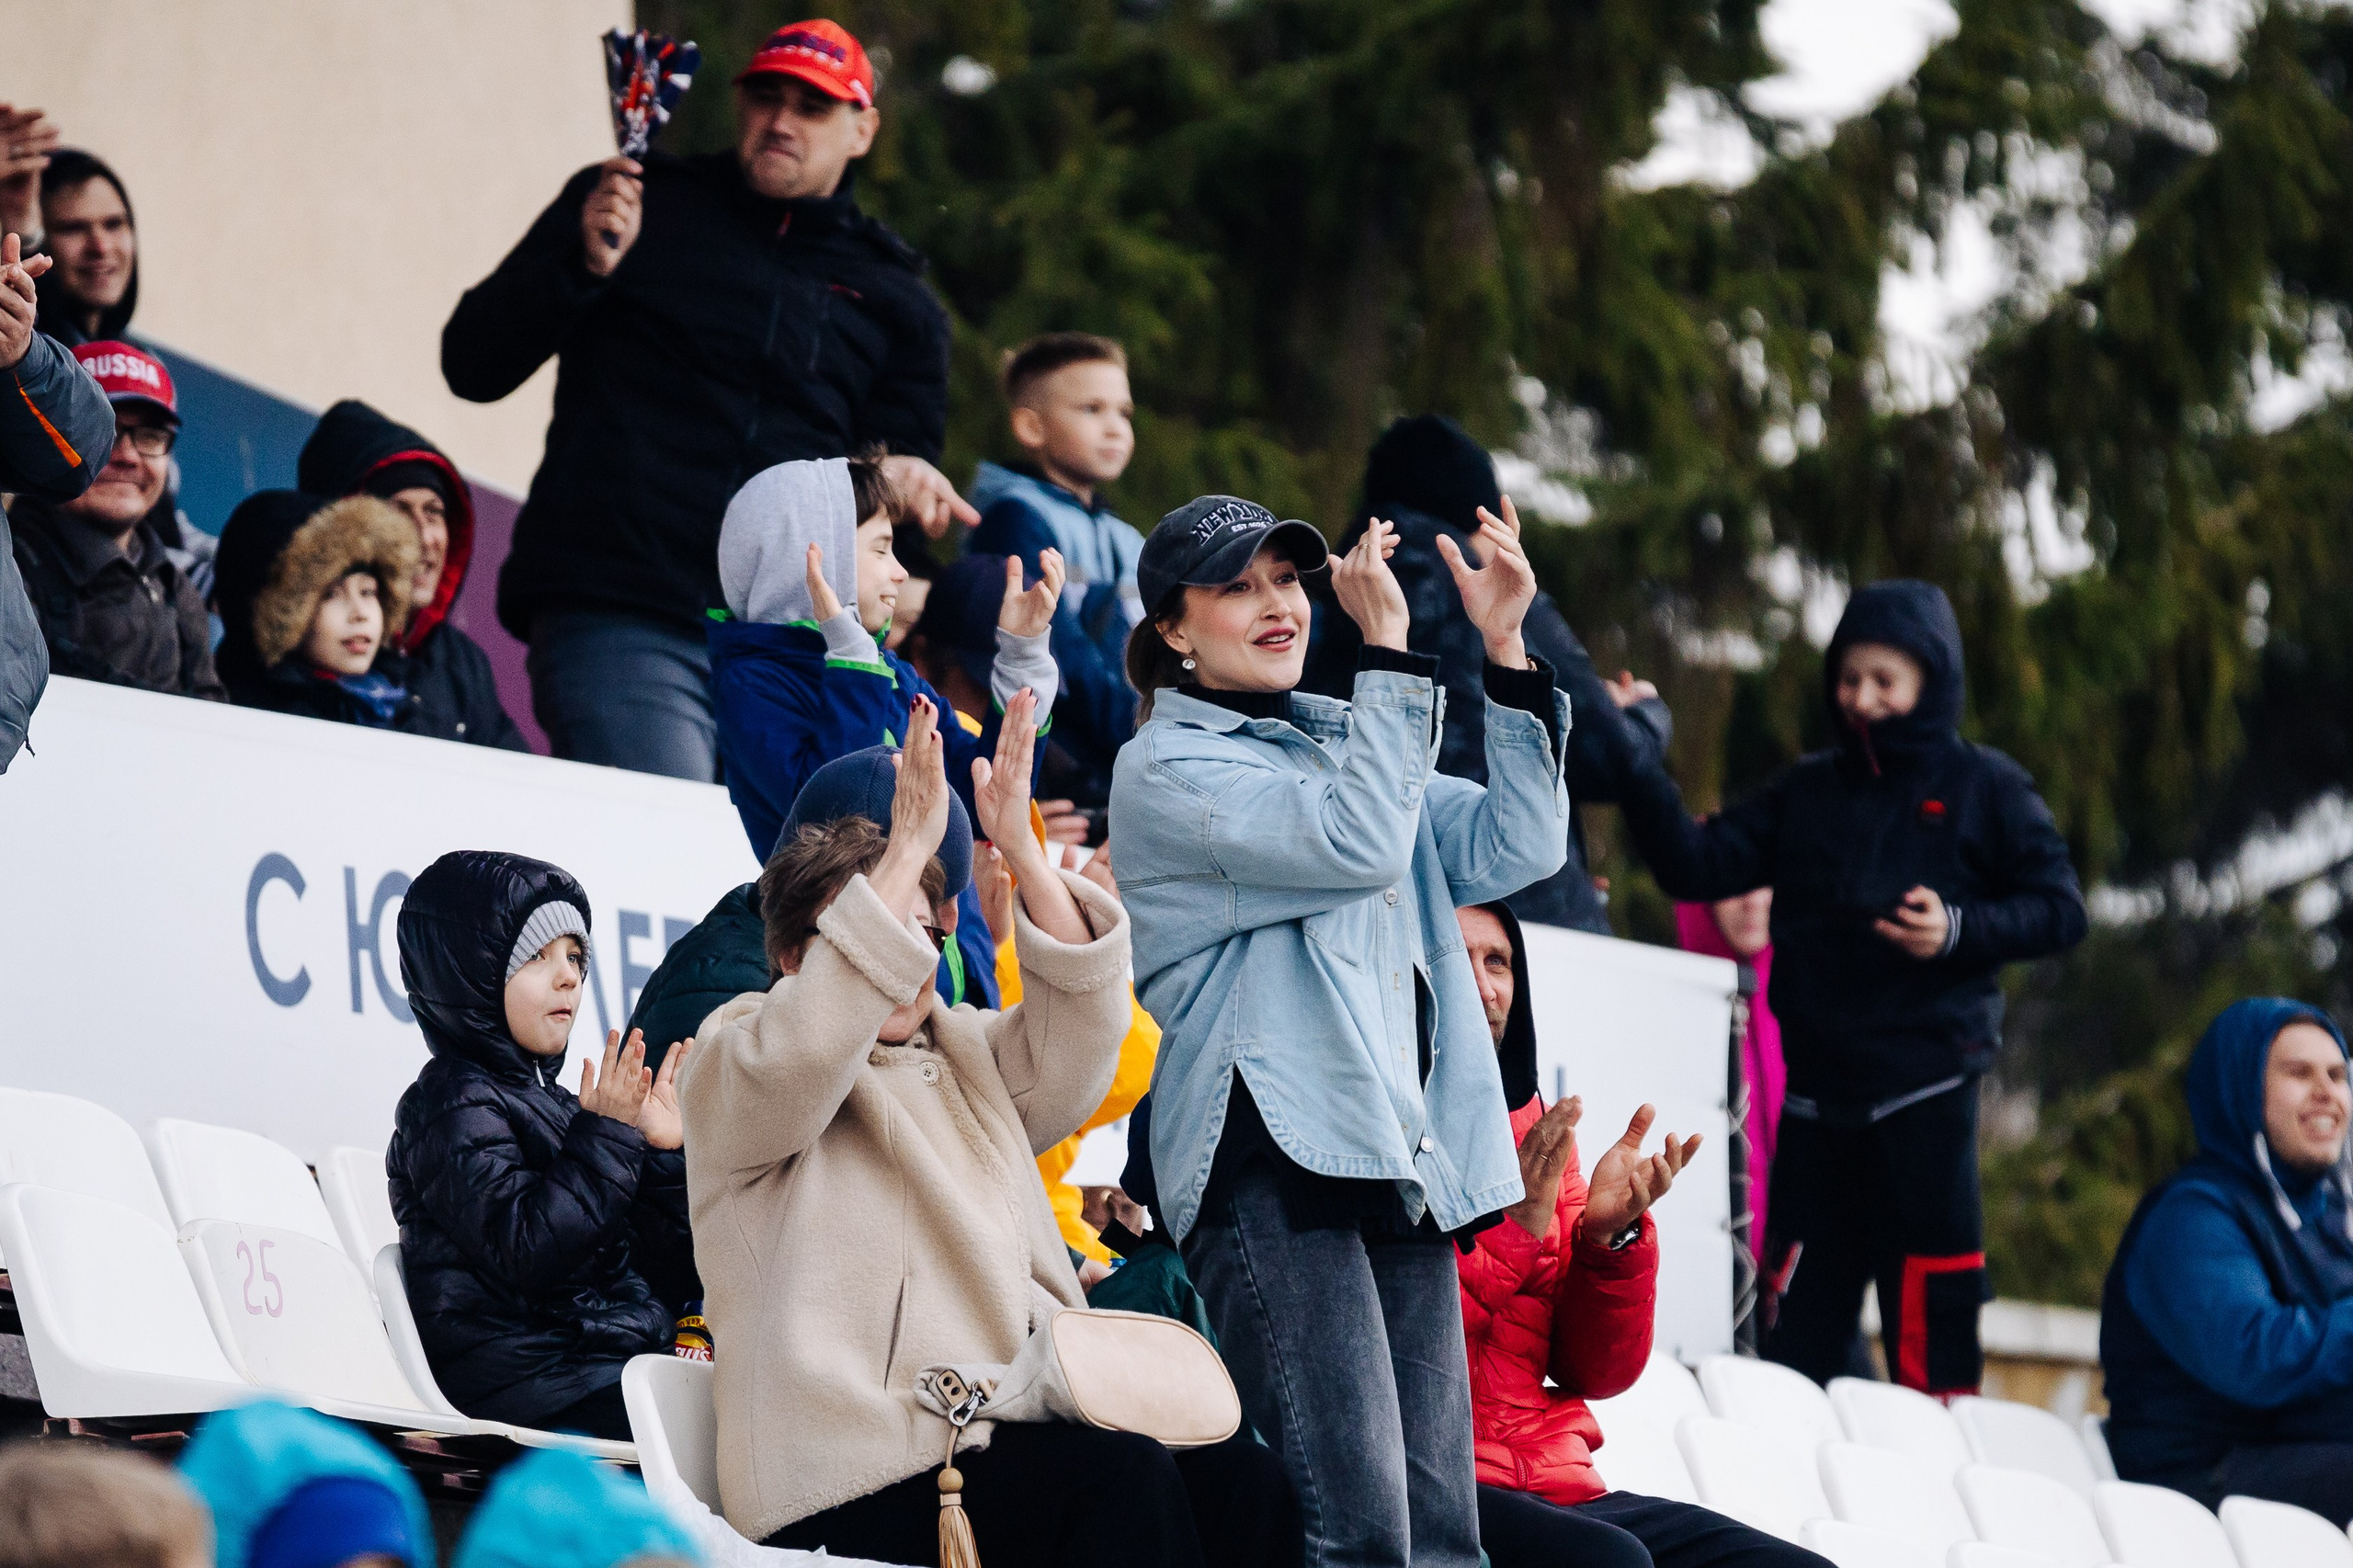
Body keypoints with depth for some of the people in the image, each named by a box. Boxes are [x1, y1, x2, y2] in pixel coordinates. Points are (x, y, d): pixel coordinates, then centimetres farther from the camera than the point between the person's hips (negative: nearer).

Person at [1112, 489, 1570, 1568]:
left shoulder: (1340, 739, 24)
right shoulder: (1169, 769, 1)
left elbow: (1512, 848, 14)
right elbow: (1357, 844, -13)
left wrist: (1504, 650, 6)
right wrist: (1388, 648, -9)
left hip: (1400, 1157, 8)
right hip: (1274, 1157, -8)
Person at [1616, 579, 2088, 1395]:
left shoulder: (1983, 788, 5)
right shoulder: (1807, 792, 15)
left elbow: (2060, 908, 1)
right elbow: (1697, 867, 8)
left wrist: (1961, 930, -15)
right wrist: (1639, 767, -5)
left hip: (1925, 1090, -4)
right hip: (1817, 1094, 4)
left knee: (1929, 1323, -7)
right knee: (1798, 1323, 6)